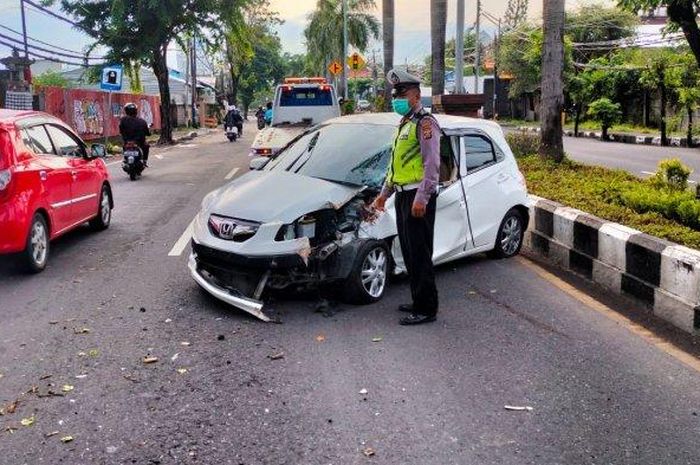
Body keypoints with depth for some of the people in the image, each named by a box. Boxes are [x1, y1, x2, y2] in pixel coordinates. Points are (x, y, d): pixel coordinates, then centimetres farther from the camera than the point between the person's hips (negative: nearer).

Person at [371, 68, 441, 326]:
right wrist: (384, 193, 25)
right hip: (403, 196, 10)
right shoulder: (404, 124, 21)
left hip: (418, 197, -10)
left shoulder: (425, 123, -9)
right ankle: (419, 301, 24)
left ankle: (426, 309, -3)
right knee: (409, 252, 14)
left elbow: (432, 164, -18)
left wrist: (422, 197, -24)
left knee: (420, 254, -8)